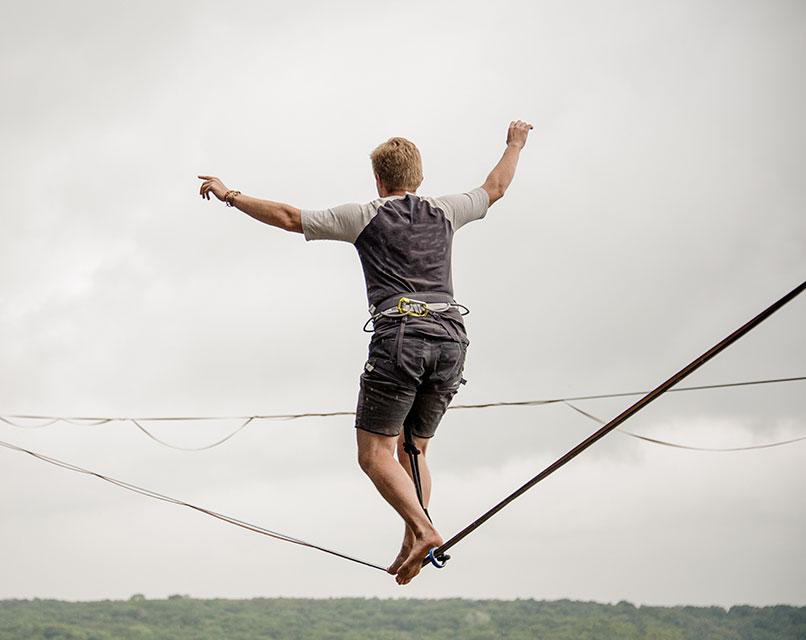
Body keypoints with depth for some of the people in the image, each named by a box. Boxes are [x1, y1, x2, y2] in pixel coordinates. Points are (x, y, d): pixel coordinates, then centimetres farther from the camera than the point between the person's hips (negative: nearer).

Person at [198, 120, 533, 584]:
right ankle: (412, 546, 7)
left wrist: (231, 196, 19)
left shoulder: (365, 217, 8)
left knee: (376, 452, -3)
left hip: (400, 338, -5)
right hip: (451, 340, 5)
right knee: (413, 449, 16)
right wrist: (515, 145, 54)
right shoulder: (443, 213, 18)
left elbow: (289, 217, 8)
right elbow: (495, 189, 36)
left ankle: (424, 531, -22)